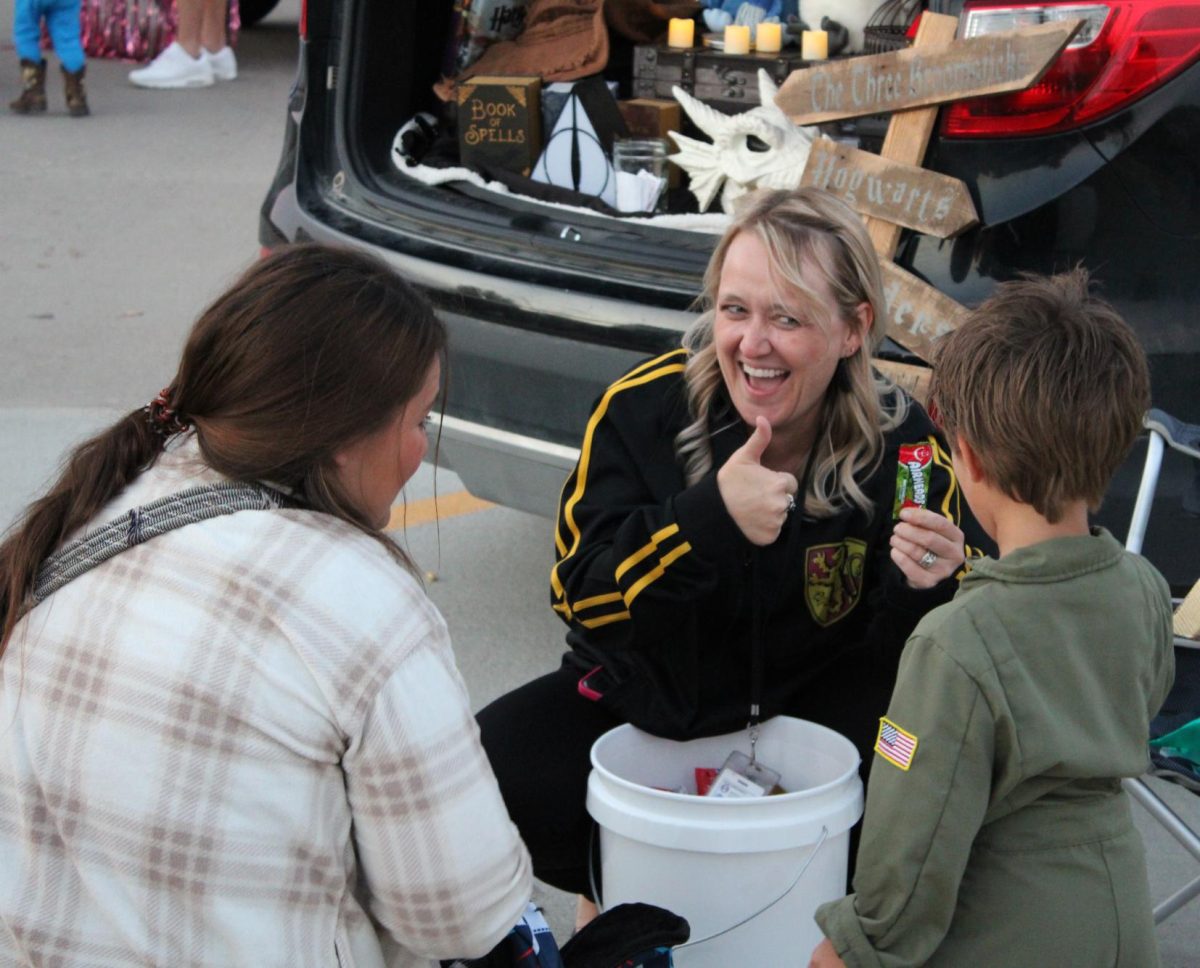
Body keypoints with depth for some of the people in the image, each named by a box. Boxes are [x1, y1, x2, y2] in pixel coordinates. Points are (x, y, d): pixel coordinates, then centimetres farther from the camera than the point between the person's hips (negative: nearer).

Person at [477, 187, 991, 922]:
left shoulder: (904, 448, -16)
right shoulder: (640, 409, -18)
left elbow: (910, 662, -9)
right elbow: (580, 598, -21)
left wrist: (922, 593, -34)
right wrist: (709, 519, -37)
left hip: (813, 700, 0)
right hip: (646, 696, 0)